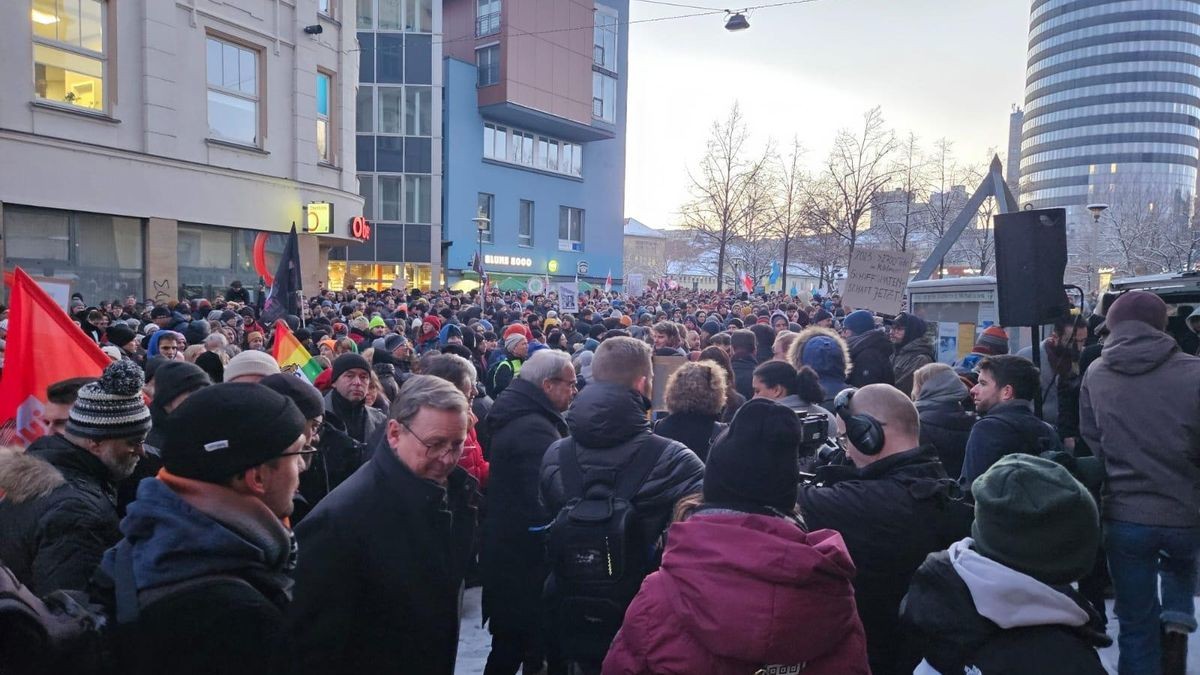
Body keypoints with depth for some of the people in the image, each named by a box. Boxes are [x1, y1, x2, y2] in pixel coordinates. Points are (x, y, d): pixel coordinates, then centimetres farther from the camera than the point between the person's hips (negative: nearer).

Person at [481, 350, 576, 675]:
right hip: (527, 560, -10)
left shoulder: (515, 416, 10)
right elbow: (546, 503, -27)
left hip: (505, 548, 10)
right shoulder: (536, 429, -23)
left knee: (509, 644, 20)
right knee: (534, 647, 4)